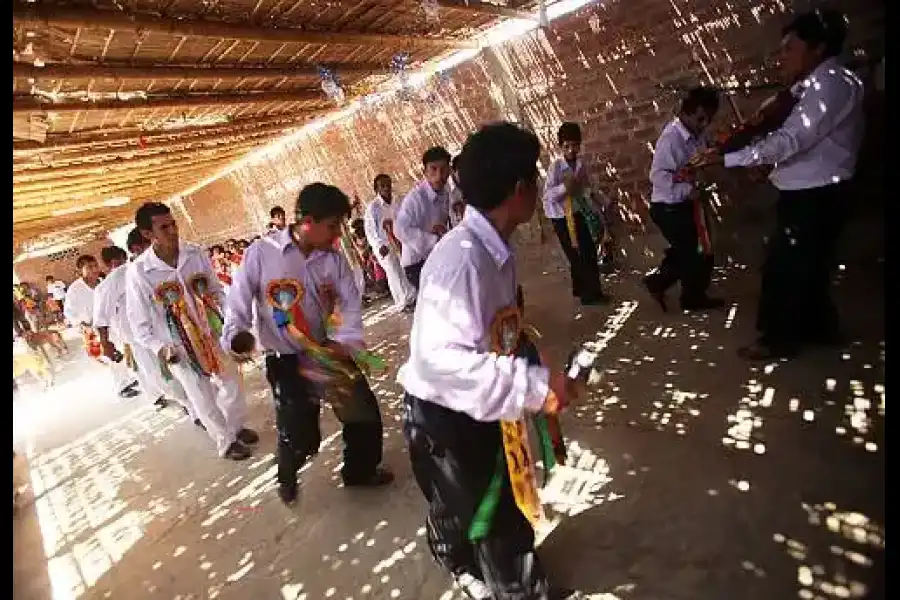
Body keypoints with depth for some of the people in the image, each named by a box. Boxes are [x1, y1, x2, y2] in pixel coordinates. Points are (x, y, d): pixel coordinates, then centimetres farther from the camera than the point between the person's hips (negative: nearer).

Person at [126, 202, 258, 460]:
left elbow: (216, 290, 4)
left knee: (232, 384, 18)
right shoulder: (138, 272, -16)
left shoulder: (196, 254, -9)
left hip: (212, 335, 3)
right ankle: (226, 442, 36)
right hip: (180, 349, -3)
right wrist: (160, 349, -21)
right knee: (204, 400, 13)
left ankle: (236, 427, 46)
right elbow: (139, 324, -9)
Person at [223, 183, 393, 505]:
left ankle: (360, 470, 39)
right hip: (287, 361, -4)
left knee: (367, 416, 10)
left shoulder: (333, 257, -4)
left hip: (330, 351, 4)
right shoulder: (261, 253, -15)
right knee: (299, 437, 2)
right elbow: (239, 300, -8)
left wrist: (345, 340, -22)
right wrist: (236, 334, -24)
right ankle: (287, 478, 40)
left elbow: (351, 303, -5)